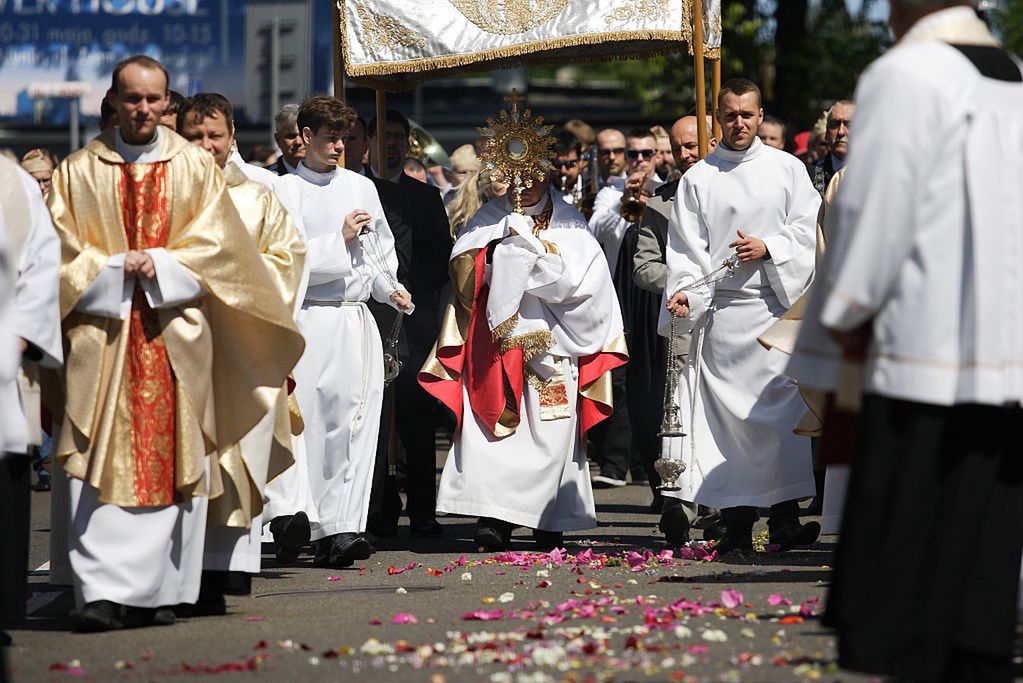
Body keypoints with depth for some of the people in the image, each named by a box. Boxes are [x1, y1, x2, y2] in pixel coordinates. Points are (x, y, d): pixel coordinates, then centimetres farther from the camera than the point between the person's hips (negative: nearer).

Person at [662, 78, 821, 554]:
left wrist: (768, 248, -11)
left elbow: (808, 229, 4)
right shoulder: (698, 179, 10)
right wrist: (683, 290, -11)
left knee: (779, 406, -7)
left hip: (775, 305, -1)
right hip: (721, 310, 1)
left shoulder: (787, 169, 9)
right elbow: (686, 246, 5)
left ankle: (784, 518, -6)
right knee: (727, 412, -3)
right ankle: (736, 522, -2)